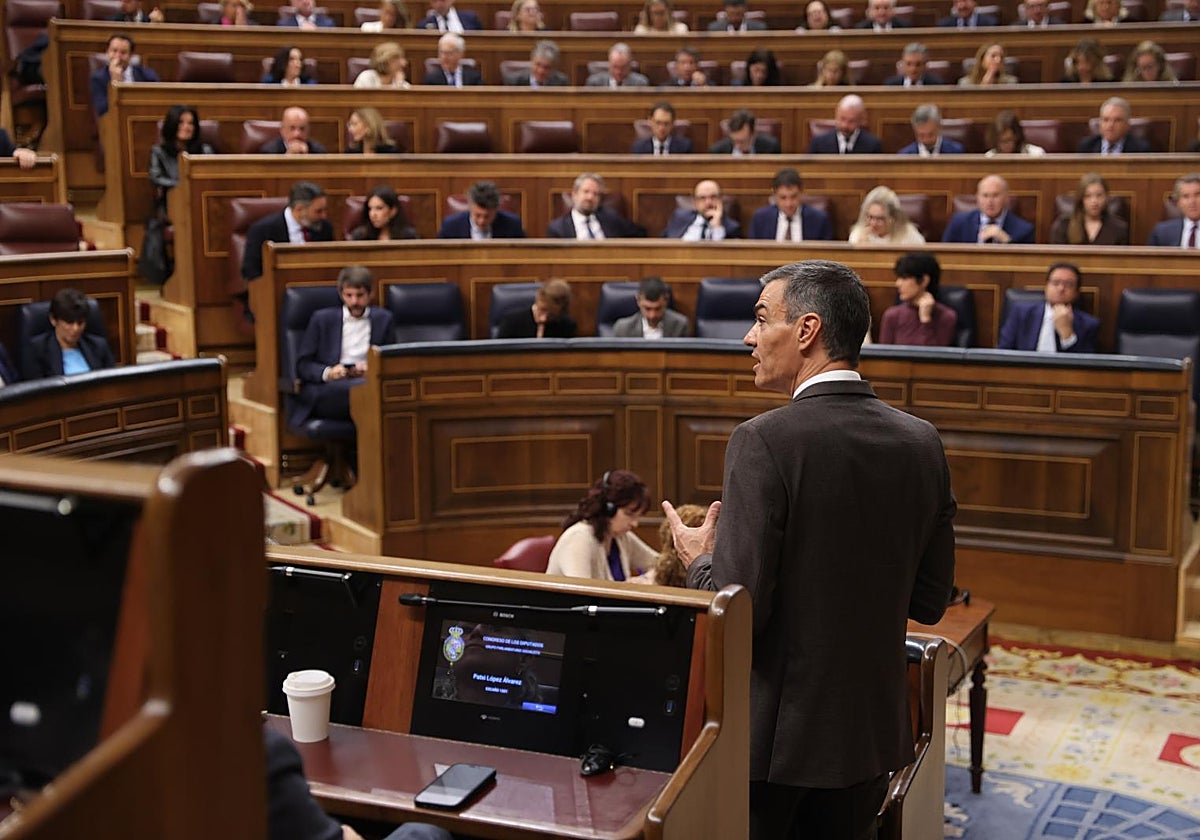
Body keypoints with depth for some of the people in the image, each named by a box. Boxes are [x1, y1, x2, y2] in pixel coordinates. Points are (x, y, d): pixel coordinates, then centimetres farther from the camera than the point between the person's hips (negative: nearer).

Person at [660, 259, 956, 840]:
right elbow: (929, 601, 5)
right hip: (872, 732, 5)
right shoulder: (922, 443, -1)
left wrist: (699, 561, -1)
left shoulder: (765, 442, -19)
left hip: (773, 733, -5)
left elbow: (739, 608, -21)